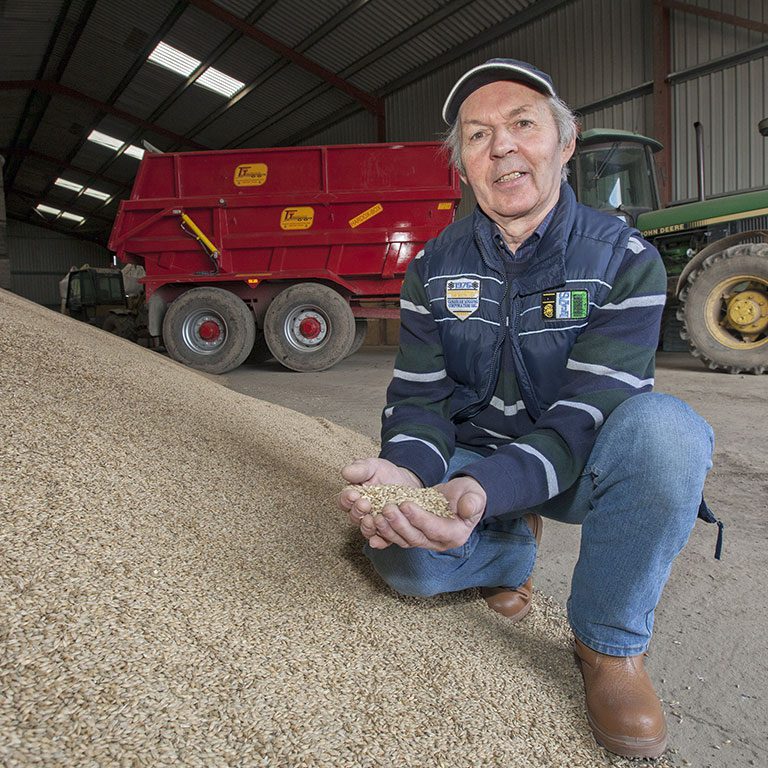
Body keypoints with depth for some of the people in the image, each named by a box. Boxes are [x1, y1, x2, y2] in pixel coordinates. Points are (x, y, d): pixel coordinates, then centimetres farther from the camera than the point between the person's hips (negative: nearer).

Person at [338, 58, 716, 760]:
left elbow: (592, 408, -24)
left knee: (667, 428, -34)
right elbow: (419, 395, -7)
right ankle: (512, 550, 12)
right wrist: (407, 467, -32)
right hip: (469, 457, 3)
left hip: (573, 465, -2)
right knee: (403, 560, -25)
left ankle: (611, 643, -11)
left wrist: (488, 488, -43)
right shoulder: (435, 267, -2)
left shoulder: (626, 260, -13)